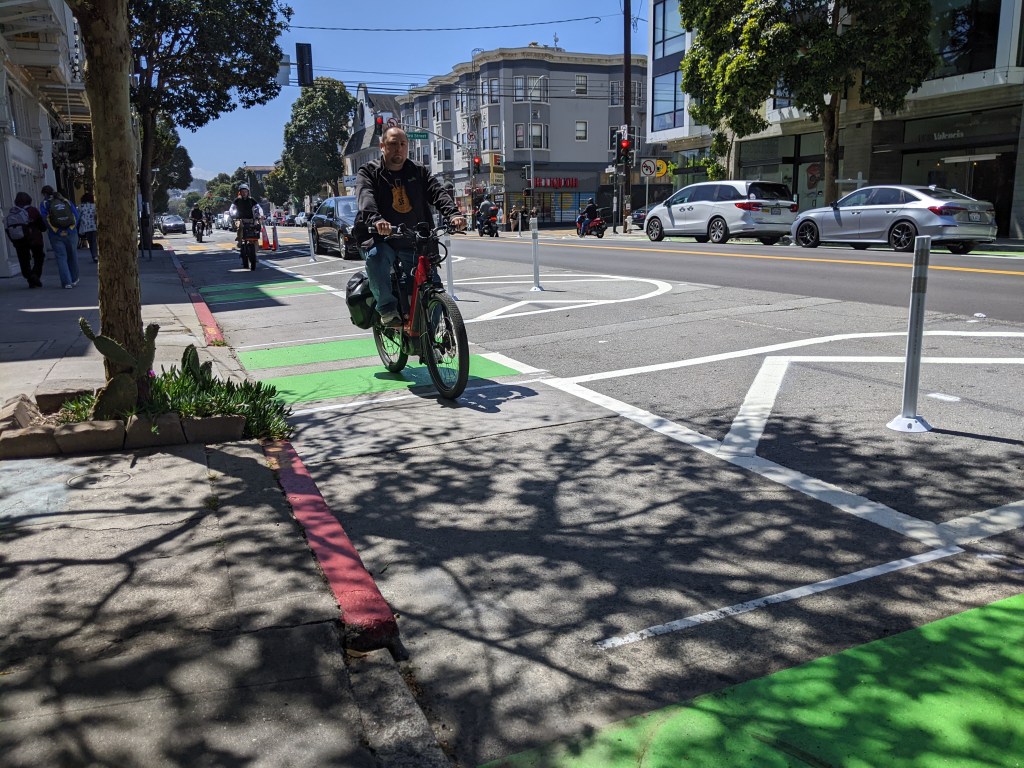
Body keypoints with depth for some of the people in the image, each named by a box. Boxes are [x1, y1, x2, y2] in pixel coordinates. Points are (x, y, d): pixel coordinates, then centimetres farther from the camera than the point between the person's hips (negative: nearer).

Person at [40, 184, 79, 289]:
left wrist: (58, 232, -11)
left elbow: (45, 220, -12)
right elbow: (76, 215, -1)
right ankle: (74, 279, 26)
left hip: (56, 235, -2)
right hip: (71, 233, 2)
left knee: (61, 258, 1)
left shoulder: (44, 204, 0)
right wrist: (71, 229, -5)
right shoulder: (66, 201, 8)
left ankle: (67, 282, -8)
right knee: (72, 256, 15)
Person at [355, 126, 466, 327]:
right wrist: (375, 220, -41)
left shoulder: (419, 172, 12)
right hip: (382, 238, -3)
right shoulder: (369, 173, 3)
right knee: (376, 257, -37)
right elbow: (365, 198, -17)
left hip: (415, 242, 3)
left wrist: (454, 213, -26)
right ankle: (387, 308, -22)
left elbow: (438, 193, -4)